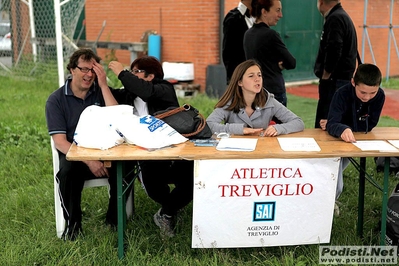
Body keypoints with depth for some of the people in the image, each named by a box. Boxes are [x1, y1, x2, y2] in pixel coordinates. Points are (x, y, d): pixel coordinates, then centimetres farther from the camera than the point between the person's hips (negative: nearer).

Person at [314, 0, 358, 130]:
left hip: (334, 82, -10)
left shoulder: (335, 19, -14)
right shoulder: (343, 16, 19)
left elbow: (333, 52, -24)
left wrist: (325, 77, -11)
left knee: (324, 125, -9)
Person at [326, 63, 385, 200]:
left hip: (354, 142, 4)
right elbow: (331, 123, -37)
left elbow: (369, 125, -17)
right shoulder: (342, 94, -29)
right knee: (335, 187, -12)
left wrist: (334, 126, -25)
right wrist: (341, 129, -62)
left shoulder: (380, 96, -19)